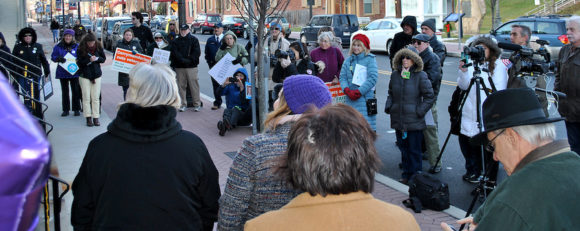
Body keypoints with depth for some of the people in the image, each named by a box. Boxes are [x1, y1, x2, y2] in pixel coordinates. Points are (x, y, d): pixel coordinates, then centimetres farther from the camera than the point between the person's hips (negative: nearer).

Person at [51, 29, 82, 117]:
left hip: (74, 72, -1)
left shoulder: (77, 46, 3)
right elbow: (53, 57, 5)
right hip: (62, 72, 1)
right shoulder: (58, 46, 4)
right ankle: (65, 110, 13)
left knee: (76, 91, 0)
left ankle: (76, 109, 9)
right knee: (65, 91, 7)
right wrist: (59, 58, -16)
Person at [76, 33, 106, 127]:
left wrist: (97, 58, -14)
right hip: (85, 75, -2)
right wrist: (89, 60, -22)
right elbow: (79, 62, -9)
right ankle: (88, 118, 5)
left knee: (96, 98, 3)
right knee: (86, 97, -1)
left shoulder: (98, 47, -2)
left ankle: (96, 117, 8)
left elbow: (104, 59, 6)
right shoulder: (81, 49, -7)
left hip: (96, 75, 2)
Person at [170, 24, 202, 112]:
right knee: (181, 86, 3)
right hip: (179, 67, 2)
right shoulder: (175, 41, 12)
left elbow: (197, 52, -2)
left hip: (191, 66, -2)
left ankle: (197, 104, 2)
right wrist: (183, 60, -13)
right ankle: (183, 104, 10)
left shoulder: (194, 40, 7)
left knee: (194, 85, -4)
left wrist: (189, 60, -12)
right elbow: (175, 53, 0)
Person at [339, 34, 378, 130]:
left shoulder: (370, 59, 0)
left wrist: (359, 92, -13)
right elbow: (342, 77, 9)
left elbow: (373, 78, -10)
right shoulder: (348, 60, 15)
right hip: (350, 99, 4)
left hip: (365, 98, -4)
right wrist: (347, 90, -9)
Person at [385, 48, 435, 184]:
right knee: (403, 148, 13)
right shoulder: (395, 74, 9)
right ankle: (406, 175, 23)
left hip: (414, 121, -5)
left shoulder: (420, 75, -6)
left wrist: (420, 111, -10)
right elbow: (391, 93, 21)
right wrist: (388, 106, 6)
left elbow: (430, 96, -4)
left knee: (414, 150, 0)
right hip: (398, 120, 5)